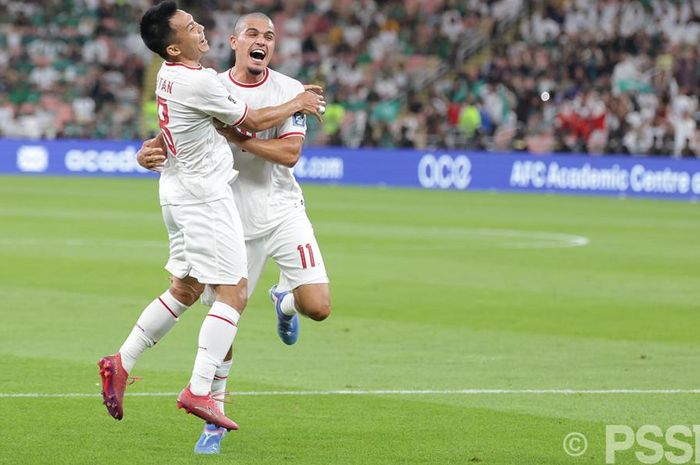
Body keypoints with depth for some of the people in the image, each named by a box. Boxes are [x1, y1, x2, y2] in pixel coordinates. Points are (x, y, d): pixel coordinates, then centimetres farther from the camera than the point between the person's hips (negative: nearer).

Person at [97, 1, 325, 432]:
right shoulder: (199, 82, -21)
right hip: (205, 195, -10)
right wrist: (297, 105, 9)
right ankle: (199, 391, -14)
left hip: (179, 191, 10)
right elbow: (252, 122, -8)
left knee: (185, 289, 18)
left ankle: (121, 363, 20)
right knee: (233, 292, -8)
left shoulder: (169, 74, 7)